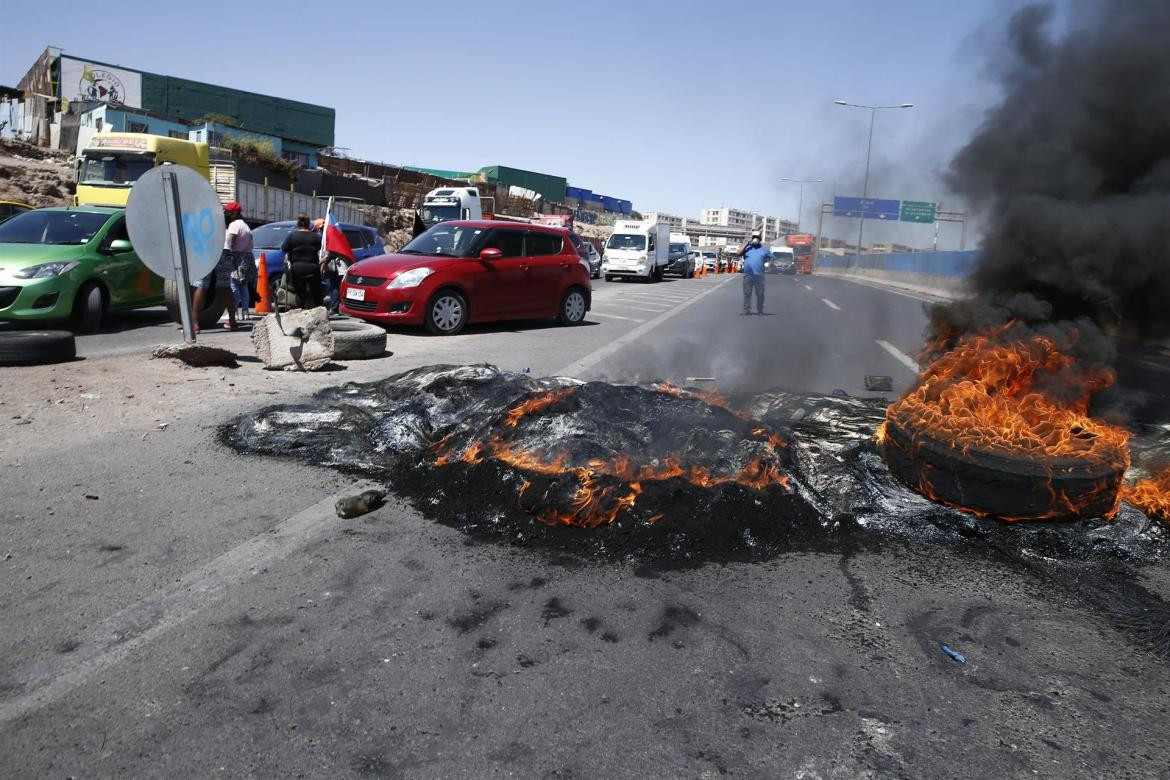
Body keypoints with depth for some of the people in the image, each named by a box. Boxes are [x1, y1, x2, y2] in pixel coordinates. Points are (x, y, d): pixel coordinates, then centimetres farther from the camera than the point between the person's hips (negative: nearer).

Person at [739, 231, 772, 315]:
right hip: (747, 275, 0)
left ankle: (760, 310, 11)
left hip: (759, 275, 0)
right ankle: (746, 310, 6)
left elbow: (771, 257, 19)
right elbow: (739, 254, -4)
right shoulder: (747, 247, 11)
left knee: (760, 294, 3)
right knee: (747, 293, 1)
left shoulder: (764, 249, 13)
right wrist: (746, 244, -5)